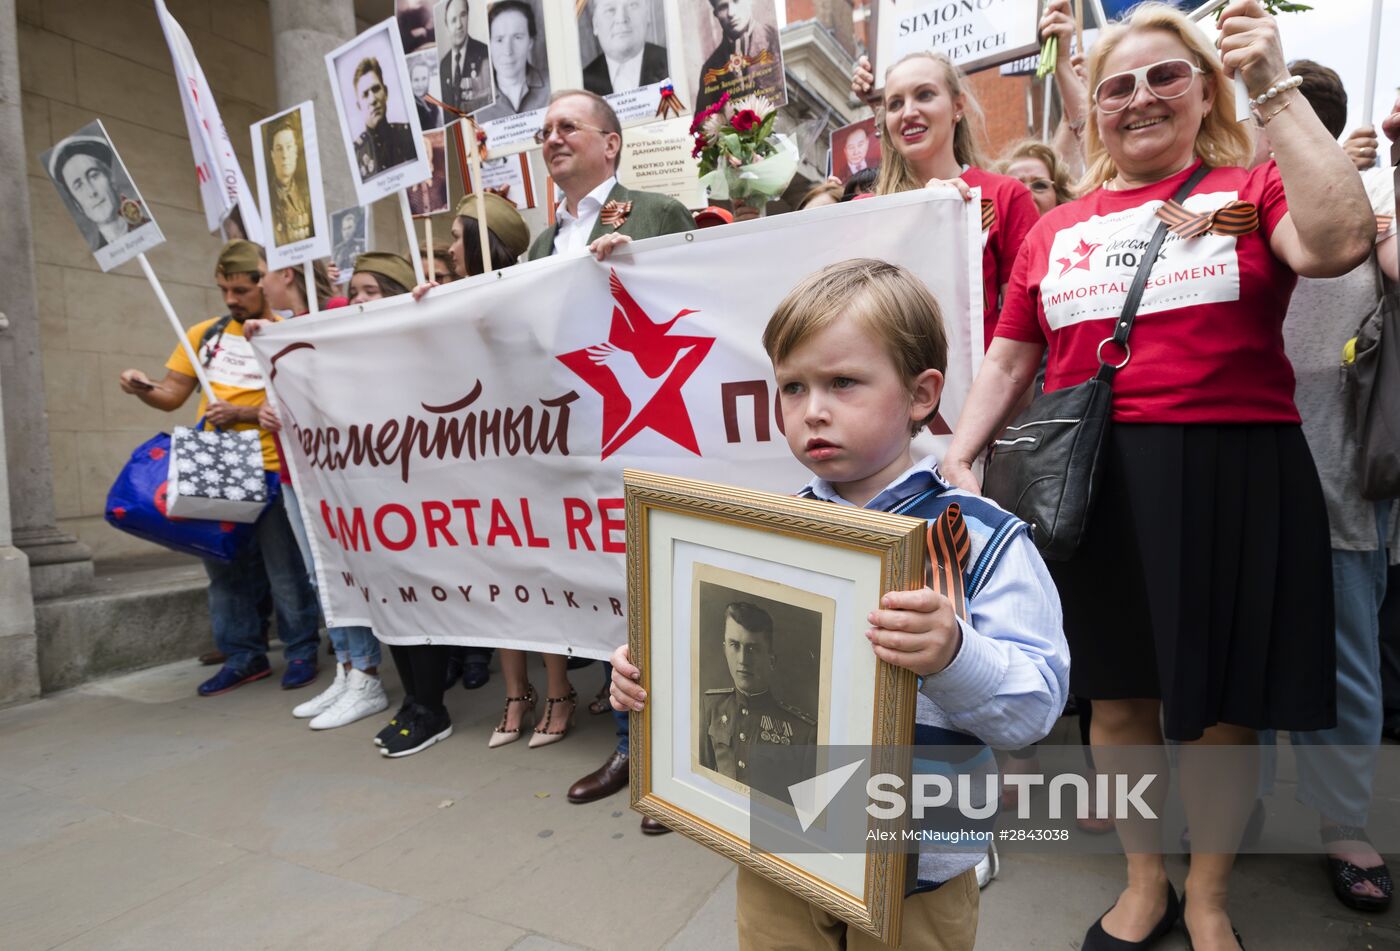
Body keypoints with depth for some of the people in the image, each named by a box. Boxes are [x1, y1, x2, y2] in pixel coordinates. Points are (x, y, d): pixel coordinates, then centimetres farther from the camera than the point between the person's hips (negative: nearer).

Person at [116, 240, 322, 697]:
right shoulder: (203, 333, 11)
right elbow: (172, 395, 11)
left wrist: (239, 412, -20)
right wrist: (144, 389, -8)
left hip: (267, 470, -5)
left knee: (284, 568, 1)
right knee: (223, 566, 12)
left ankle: (301, 652, 15)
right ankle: (243, 655, 24)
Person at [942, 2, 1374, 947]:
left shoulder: (1252, 190, 4)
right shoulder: (1058, 229, 10)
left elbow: (1339, 243, -17)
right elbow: (1008, 360, 11)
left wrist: (1275, 86, -11)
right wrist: (959, 454, -2)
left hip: (1229, 477, -2)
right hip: (1091, 481, 2)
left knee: (1219, 707, 10)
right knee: (1118, 697, 13)